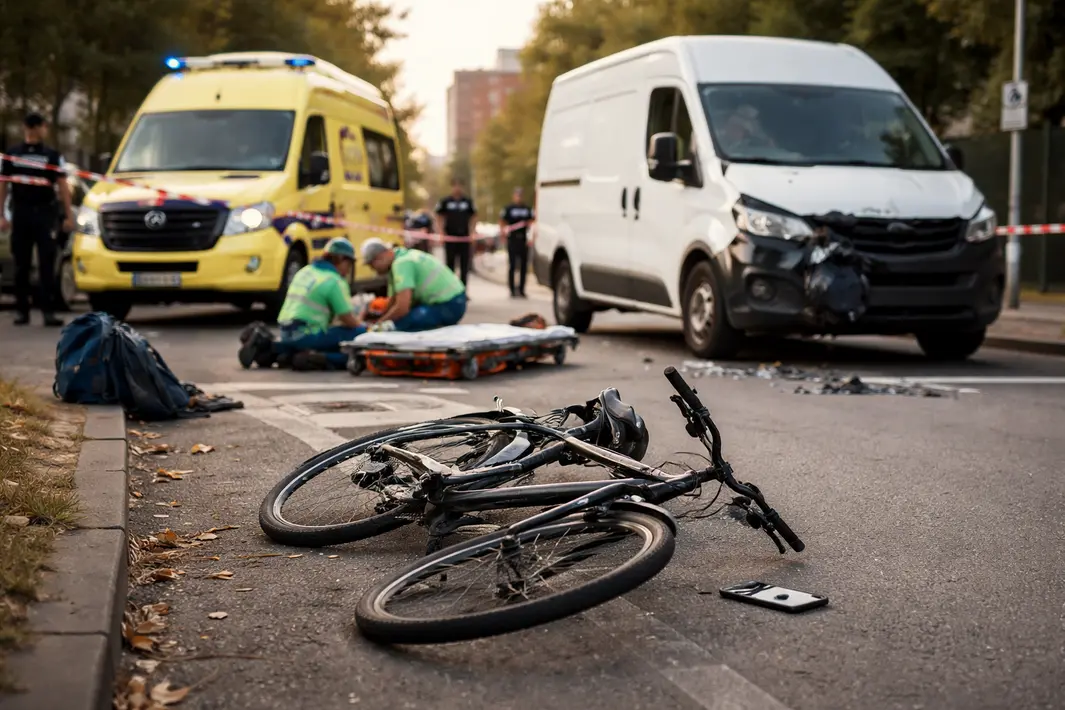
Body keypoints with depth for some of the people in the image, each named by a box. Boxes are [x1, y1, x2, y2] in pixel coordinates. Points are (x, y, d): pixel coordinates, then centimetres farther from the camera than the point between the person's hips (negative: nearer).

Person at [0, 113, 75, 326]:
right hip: (20, 213, 1)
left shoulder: (52, 155, 7)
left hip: (45, 213, -1)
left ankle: (47, 310, -7)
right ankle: (21, 309, 13)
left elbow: (62, 185, 4)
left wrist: (68, 215, -4)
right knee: (21, 265, 5)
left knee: (47, 264, -6)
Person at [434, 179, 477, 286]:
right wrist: (441, 233, -5)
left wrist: (471, 231, 2)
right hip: (450, 238, -1)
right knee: (450, 264, 4)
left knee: (464, 265, 3)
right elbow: (439, 218, 4)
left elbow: (474, 217, 12)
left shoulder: (468, 201, 5)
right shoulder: (445, 201, 0)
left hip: (464, 237, 1)